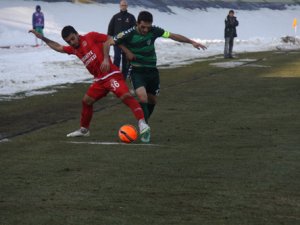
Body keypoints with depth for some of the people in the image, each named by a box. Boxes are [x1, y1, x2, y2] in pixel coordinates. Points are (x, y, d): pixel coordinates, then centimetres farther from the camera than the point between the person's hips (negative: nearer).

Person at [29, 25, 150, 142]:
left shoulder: (91, 37, -5)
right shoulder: (74, 49, 17)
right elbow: (58, 47, 33)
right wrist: (42, 38, 31)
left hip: (112, 75, -8)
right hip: (99, 80, 9)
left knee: (126, 96, -26)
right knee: (86, 101, 16)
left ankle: (142, 124, -41)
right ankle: (84, 130, 34)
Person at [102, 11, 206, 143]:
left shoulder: (154, 31, -11)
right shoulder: (129, 34, -18)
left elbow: (173, 36, -2)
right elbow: (108, 42, -10)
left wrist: (192, 42, -4)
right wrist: (106, 59, -21)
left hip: (152, 71, 4)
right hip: (137, 71, -4)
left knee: (152, 101, 13)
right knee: (143, 98, -24)